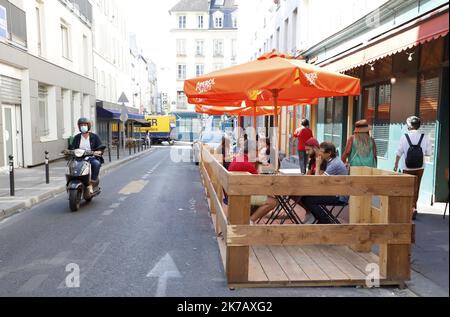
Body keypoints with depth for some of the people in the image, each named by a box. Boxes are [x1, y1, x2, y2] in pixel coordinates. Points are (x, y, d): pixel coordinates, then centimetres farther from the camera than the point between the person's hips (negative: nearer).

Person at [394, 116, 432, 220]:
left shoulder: (404, 137, -11)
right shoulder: (424, 137, -7)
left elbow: (399, 153, -6)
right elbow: (429, 153, -3)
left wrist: (396, 165, 6)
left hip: (407, 168, -2)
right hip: (420, 167, 2)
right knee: (416, 187, 18)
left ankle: (413, 208, -4)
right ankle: (413, 206, 31)